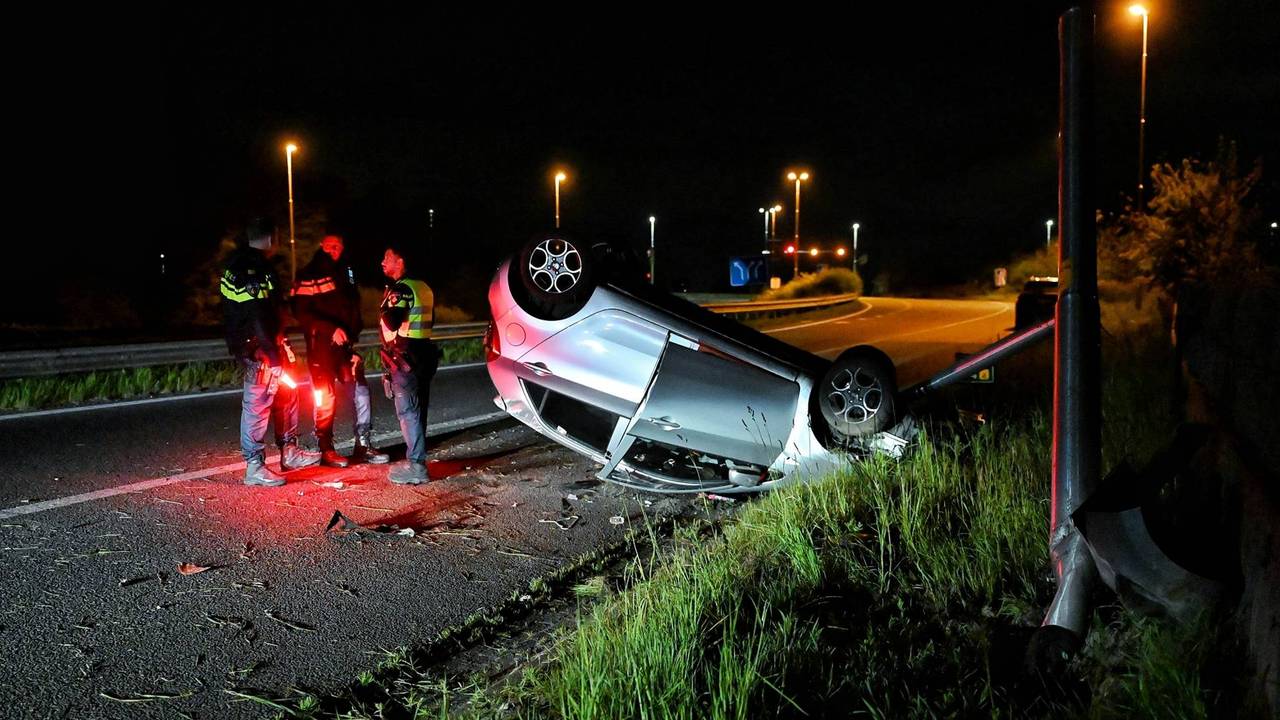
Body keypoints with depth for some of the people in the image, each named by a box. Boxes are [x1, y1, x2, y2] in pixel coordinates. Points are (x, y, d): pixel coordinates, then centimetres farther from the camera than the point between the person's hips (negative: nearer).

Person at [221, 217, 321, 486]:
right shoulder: (254, 270, -19)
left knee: (286, 396, 18)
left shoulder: (238, 264, 13)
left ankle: (290, 453, 28)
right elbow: (258, 317, -24)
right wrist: (273, 352, -21)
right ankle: (254, 467, 3)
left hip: (265, 346, 11)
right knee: (257, 405, -4)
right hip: (259, 350, -11)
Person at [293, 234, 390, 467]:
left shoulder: (346, 272, 15)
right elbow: (302, 312, -13)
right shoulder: (309, 277, -6)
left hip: (345, 345, 6)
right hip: (321, 346, -6)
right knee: (325, 399, -2)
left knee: (360, 392, 3)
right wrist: (332, 329, -22)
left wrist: (354, 333, 13)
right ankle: (325, 450, 9)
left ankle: (364, 446, 12)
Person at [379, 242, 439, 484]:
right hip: (423, 353, 9)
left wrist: (385, 310, -5)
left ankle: (416, 467, -5)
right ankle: (416, 459, 22)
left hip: (404, 357, -9)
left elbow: (390, 321, -23)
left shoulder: (400, 289, -15)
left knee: (408, 411, -6)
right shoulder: (423, 287, 14)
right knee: (417, 409, 14)